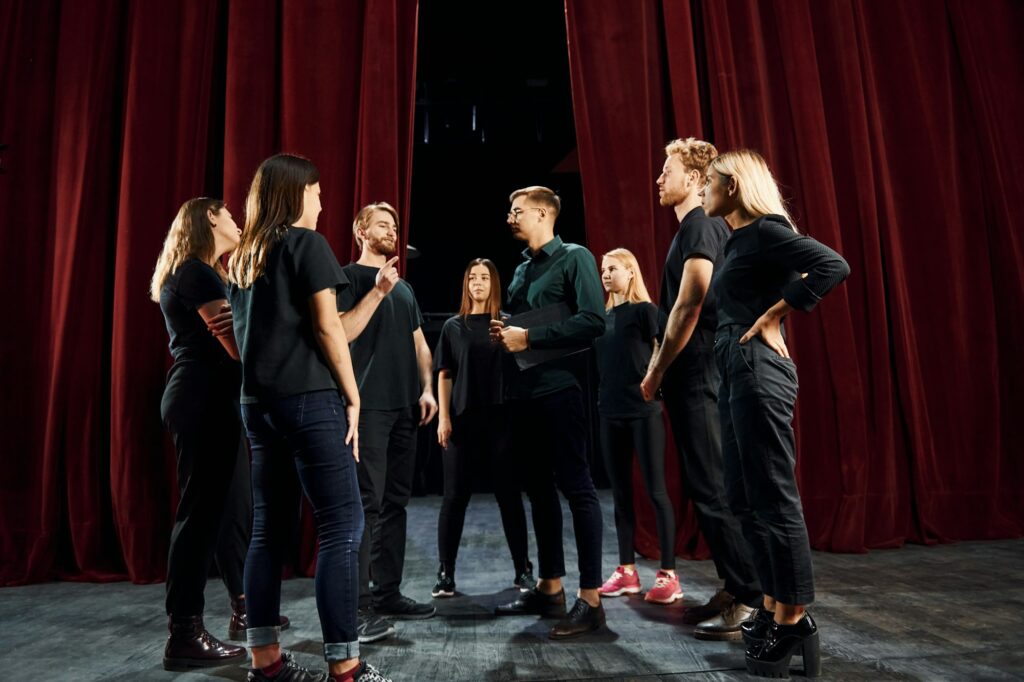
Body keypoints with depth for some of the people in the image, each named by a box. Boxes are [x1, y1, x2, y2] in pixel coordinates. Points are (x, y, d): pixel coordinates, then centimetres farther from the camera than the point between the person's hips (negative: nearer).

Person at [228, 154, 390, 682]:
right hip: (308, 399, -8)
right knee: (342, 526, -4)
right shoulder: (306, 243, -4)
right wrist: (352, 396, -6)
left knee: (270, 529, 10)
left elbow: (245, 331, 19)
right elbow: (327, 327, -10)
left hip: (257, 401, 8)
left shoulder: (243, 258, 17)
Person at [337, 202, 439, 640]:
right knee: (366, 503, -10)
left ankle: (388, 593, 17)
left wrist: (427, 388, 7)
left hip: (404, 406, 7)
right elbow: (339, 332, -12)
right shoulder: (348, 276, 2)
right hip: (368, 405, -7)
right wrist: (377, 292, -17)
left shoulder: (404, 287, 22)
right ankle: (357, 606, -5)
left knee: (395, 501, 9)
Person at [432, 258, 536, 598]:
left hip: (500, 419, -1)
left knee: (509, 494, 4)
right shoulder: (453, 326, 10)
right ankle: (445, 574, 11)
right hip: (462, 420, 1)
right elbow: (444, 375, 8)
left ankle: (523, 570, 15)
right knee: (455, 496, 3)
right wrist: (443, 417, -1)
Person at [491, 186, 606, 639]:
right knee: (539, 488, 11)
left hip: (558, 387, -8)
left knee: (577, 488, -5)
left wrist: (527, 337, -15)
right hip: (523, 390, 8)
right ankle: (550, 588, 22)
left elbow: (593, 321, -16)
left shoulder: (574, 258, -3)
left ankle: (590, 599, 2)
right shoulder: (521, 269, 20)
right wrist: (503, 333, 5)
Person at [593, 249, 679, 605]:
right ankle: (627, 570, 18)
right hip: (611, 412, 6)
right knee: (621, 492, 9)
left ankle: (668, 574, 3)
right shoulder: (604, 317, 15)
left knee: (656, 490, -3)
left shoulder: (645, 310, -1)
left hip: (644, 410, -6)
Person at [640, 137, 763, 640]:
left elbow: (689, 306, -18)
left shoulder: (699, 225, -9)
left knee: (712, 488, -7)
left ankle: (750, 598, 1)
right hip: (697, 376, 10)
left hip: (698, 375, -10)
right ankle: (735, 591, 21)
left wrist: (657, 371, -11)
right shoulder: (701, 227, 21)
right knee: (708, 486, 13)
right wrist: (664, 370, 19)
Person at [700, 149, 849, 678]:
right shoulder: (738, 240, 19)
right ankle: (774, 607, 24)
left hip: (758, 369, -10)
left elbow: (834, 266, -21)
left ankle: (795, 621, 7)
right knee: (745, 498, 13)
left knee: (774, 497, -4)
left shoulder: (764, 230, -8)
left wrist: (773, 317, -16)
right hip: (735, 372, 10)